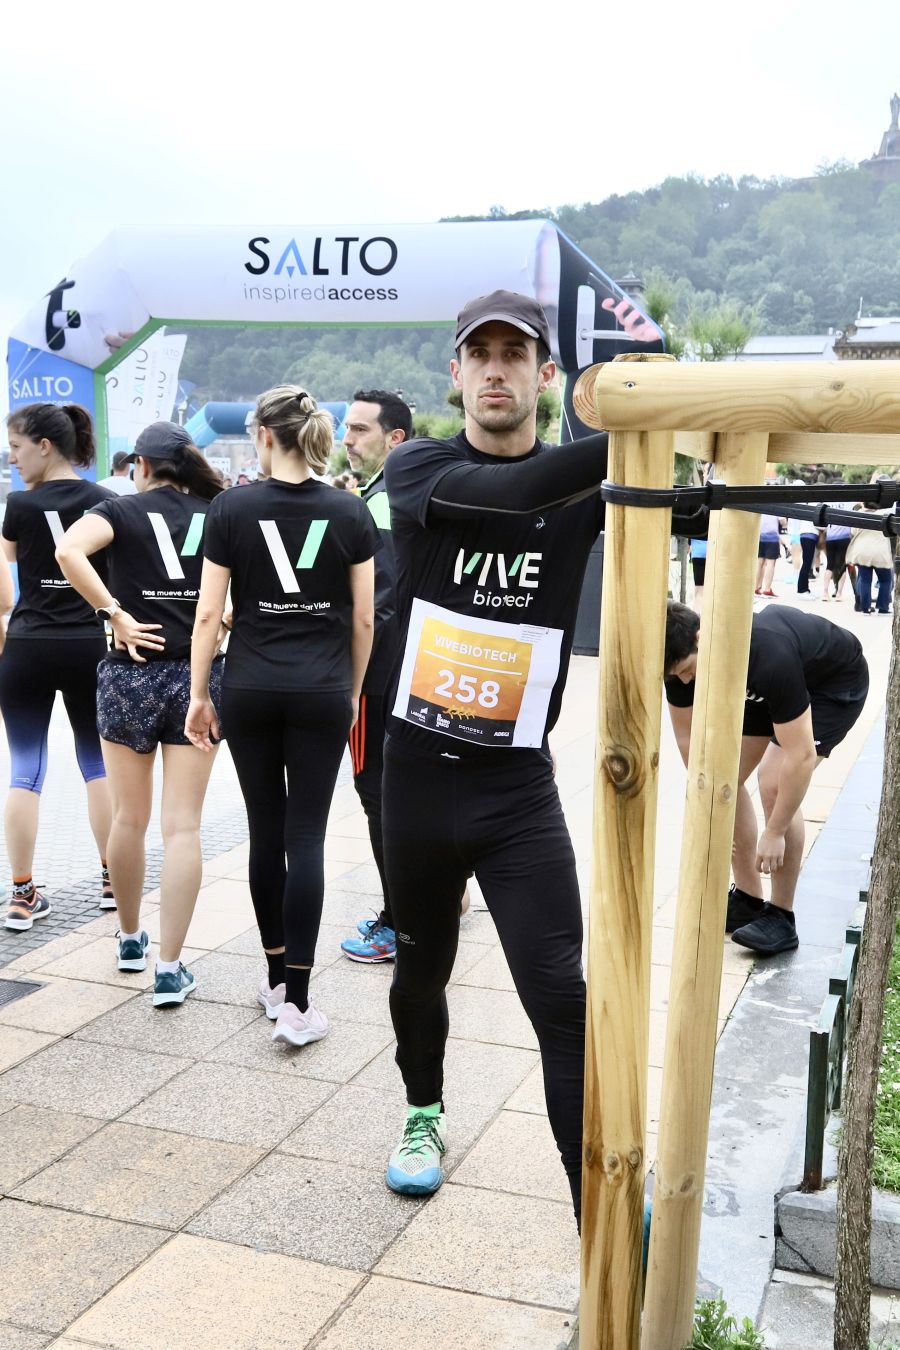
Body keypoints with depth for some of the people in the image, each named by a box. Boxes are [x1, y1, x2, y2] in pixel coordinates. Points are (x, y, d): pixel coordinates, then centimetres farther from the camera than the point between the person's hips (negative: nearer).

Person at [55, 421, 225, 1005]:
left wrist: (116, 615, -14)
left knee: (130, 817, 15)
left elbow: (69, 551, -19)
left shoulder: (123, 509, 1)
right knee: (183, 826, 1)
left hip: (131, 674, 0)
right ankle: (170, 968, 0)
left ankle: (131, 938, 32)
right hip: (198, 675, 1)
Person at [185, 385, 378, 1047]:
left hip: (251, 692, 0)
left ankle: (277, 976, 25)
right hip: (322, 693, 0)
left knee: (267, 831, 12)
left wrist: (199, 695, 5)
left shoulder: (233, 508, -3)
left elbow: (209, 612, -3)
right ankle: (296, 1000, -2)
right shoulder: (350, 511, -1)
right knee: (307, 837, 0)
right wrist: (353, 691, 14)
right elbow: (363, 618, 1)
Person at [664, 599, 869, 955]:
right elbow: (688, 736, -12)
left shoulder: (770, 658, -44)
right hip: (764, 687, 7)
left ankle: (782, 918, -7)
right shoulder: (682, 654, -25)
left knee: (774, 783, -21)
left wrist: (774, 833, -32)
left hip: (836, 681, -6)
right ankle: (747, 900, 12)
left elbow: (800, 755, -39)